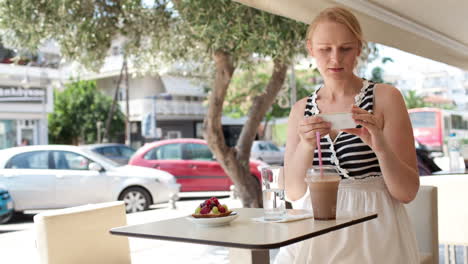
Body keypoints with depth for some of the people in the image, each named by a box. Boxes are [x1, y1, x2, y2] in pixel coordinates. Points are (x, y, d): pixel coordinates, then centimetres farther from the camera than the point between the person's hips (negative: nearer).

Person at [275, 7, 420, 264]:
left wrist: (381, 147, -22)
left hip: (373, 232, -2)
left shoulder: (385, 98, -2)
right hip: (315, 236, 3)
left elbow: (407, 192, -4)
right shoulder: (301, 110, 7)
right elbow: (293, 193, 0)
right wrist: (306, 146, -17)